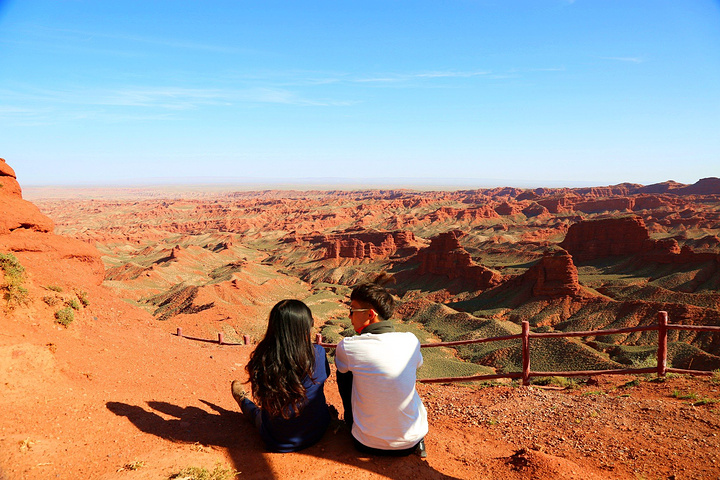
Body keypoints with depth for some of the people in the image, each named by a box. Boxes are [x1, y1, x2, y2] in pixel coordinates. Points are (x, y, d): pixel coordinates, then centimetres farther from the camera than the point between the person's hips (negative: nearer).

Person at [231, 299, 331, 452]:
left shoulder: (261, 359, -26)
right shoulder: (317, 355, -27)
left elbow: (260, 395, -7)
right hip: (316, 433, 1)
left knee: (258, 412, 34)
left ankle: (242, 400, 66)